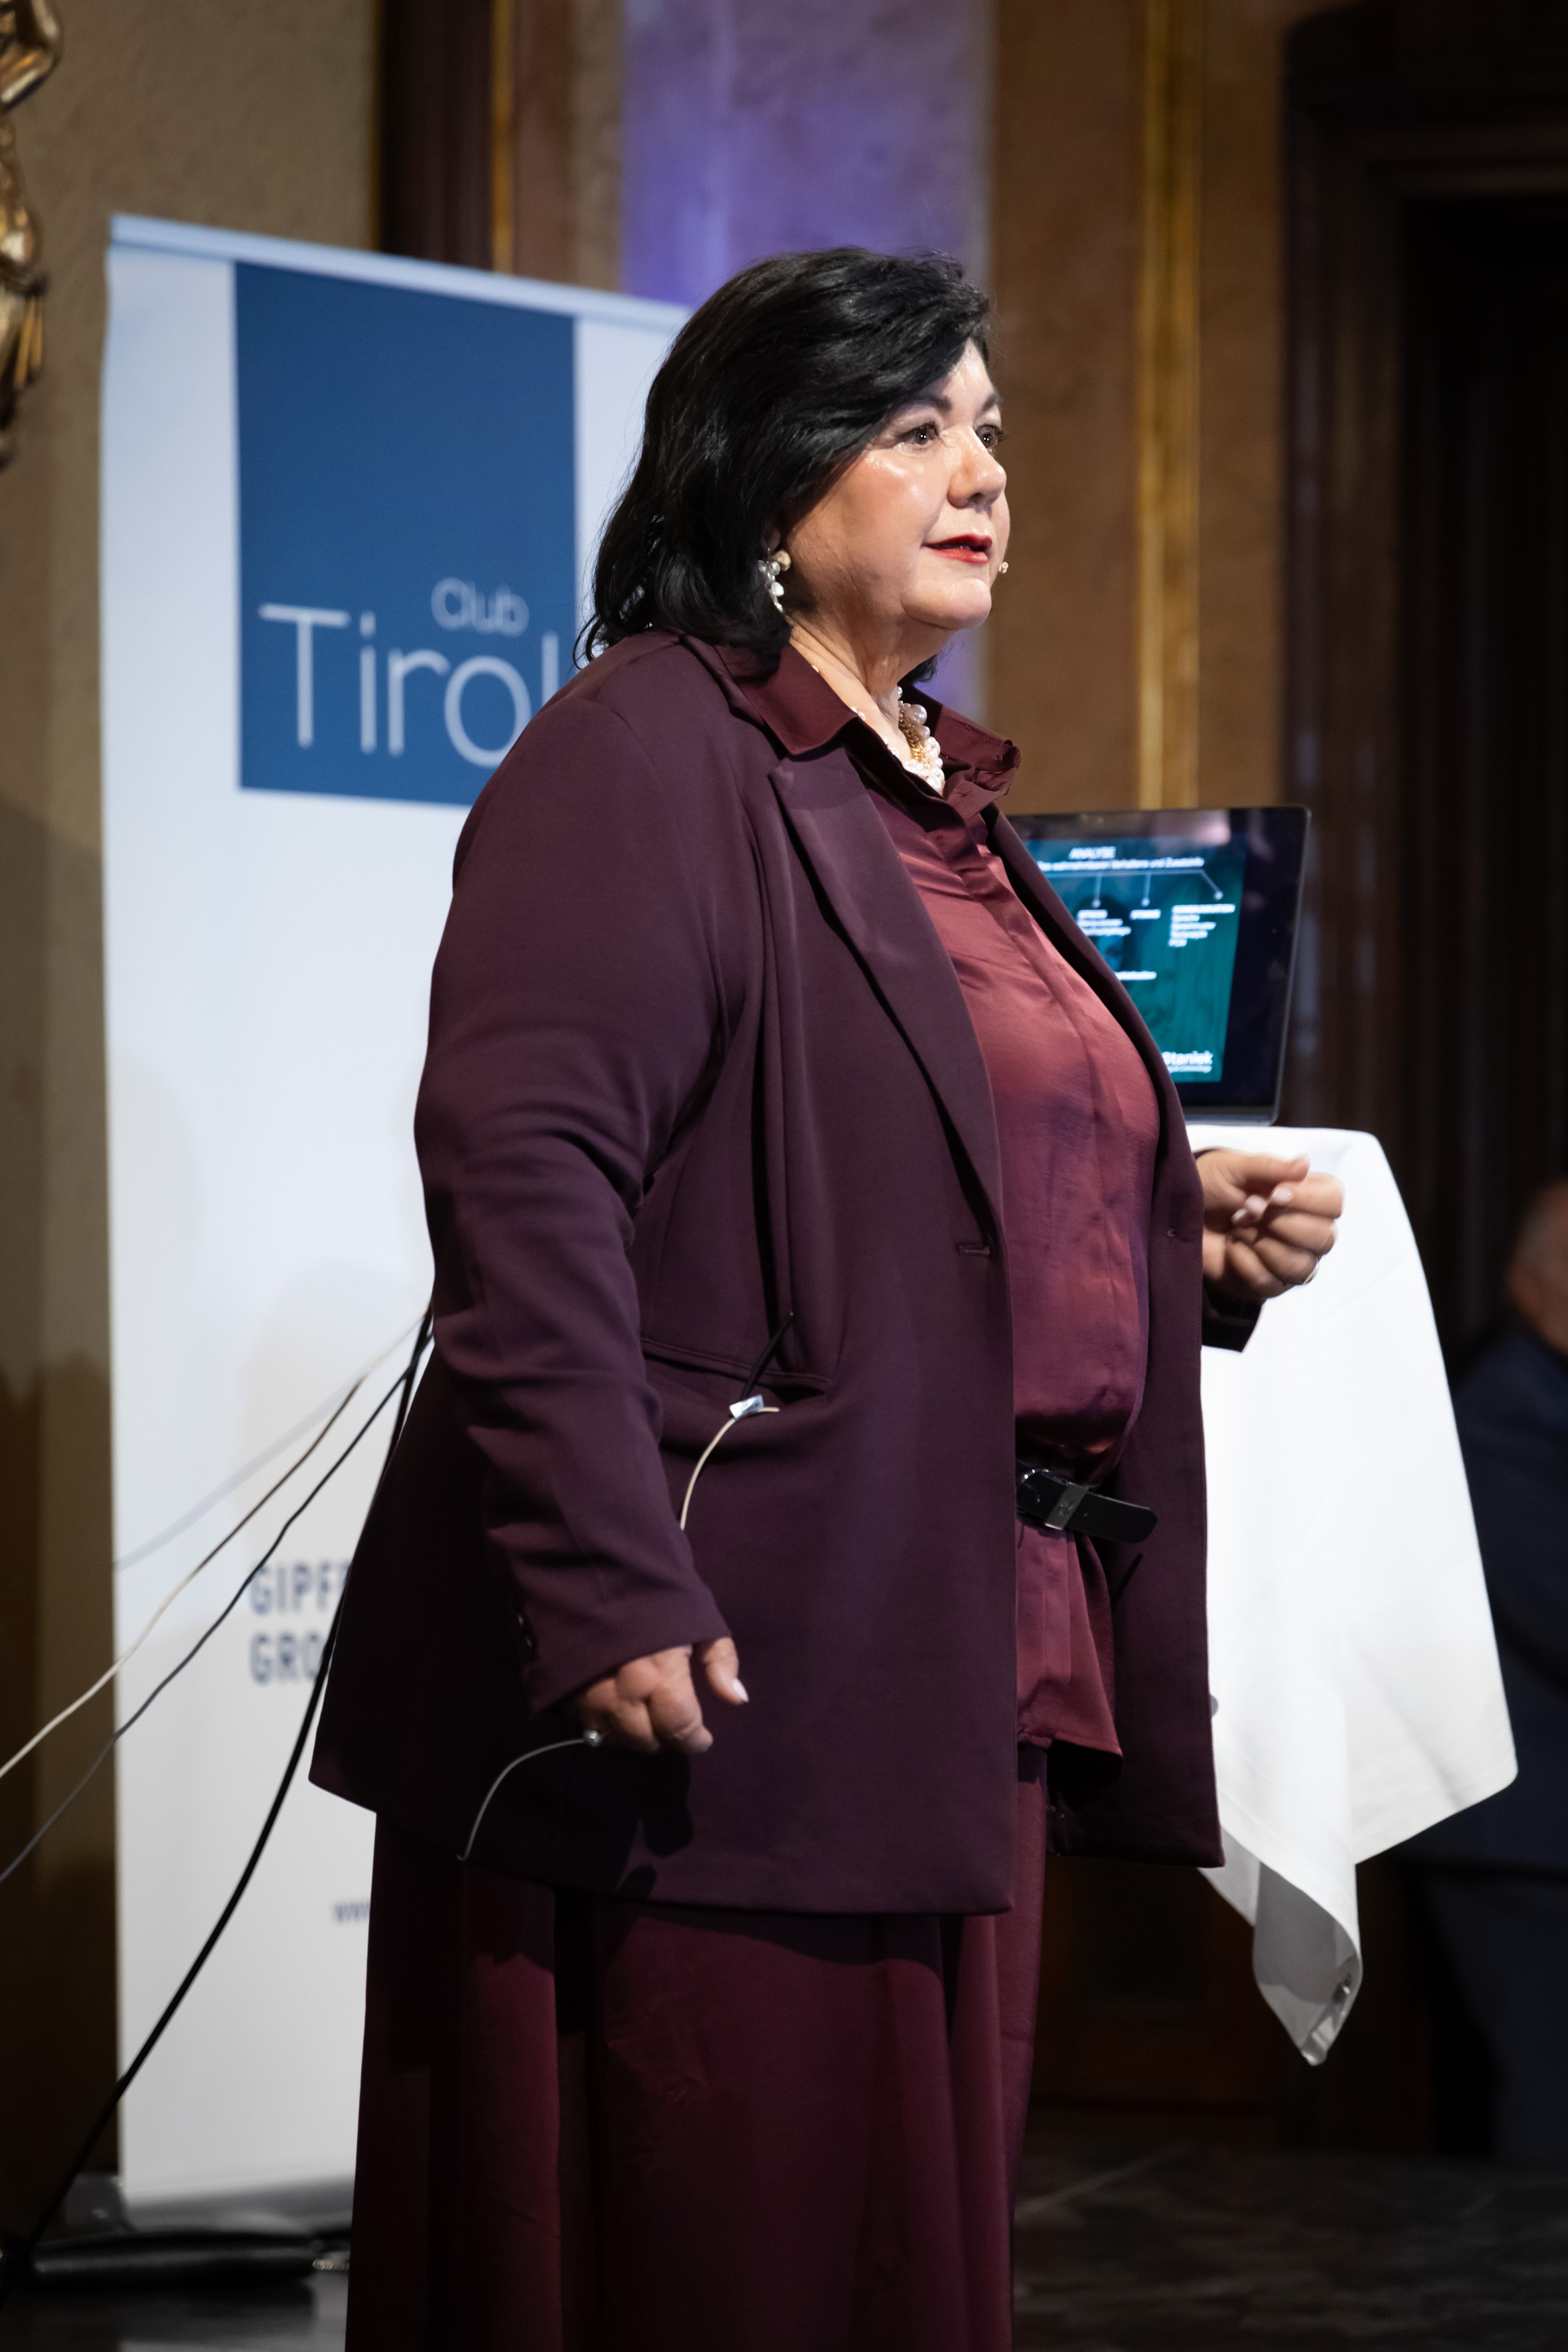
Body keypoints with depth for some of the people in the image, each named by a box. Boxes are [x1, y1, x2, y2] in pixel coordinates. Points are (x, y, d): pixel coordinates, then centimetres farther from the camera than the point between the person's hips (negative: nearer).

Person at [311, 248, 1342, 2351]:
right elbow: (522, 1170, -19)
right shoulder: (646, 753, -8)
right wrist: (607, 1586, -26)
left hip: (980, 1675, 9)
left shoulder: (950, 802, 20)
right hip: (718, 1682, -9)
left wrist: (1190, 1235, 9)